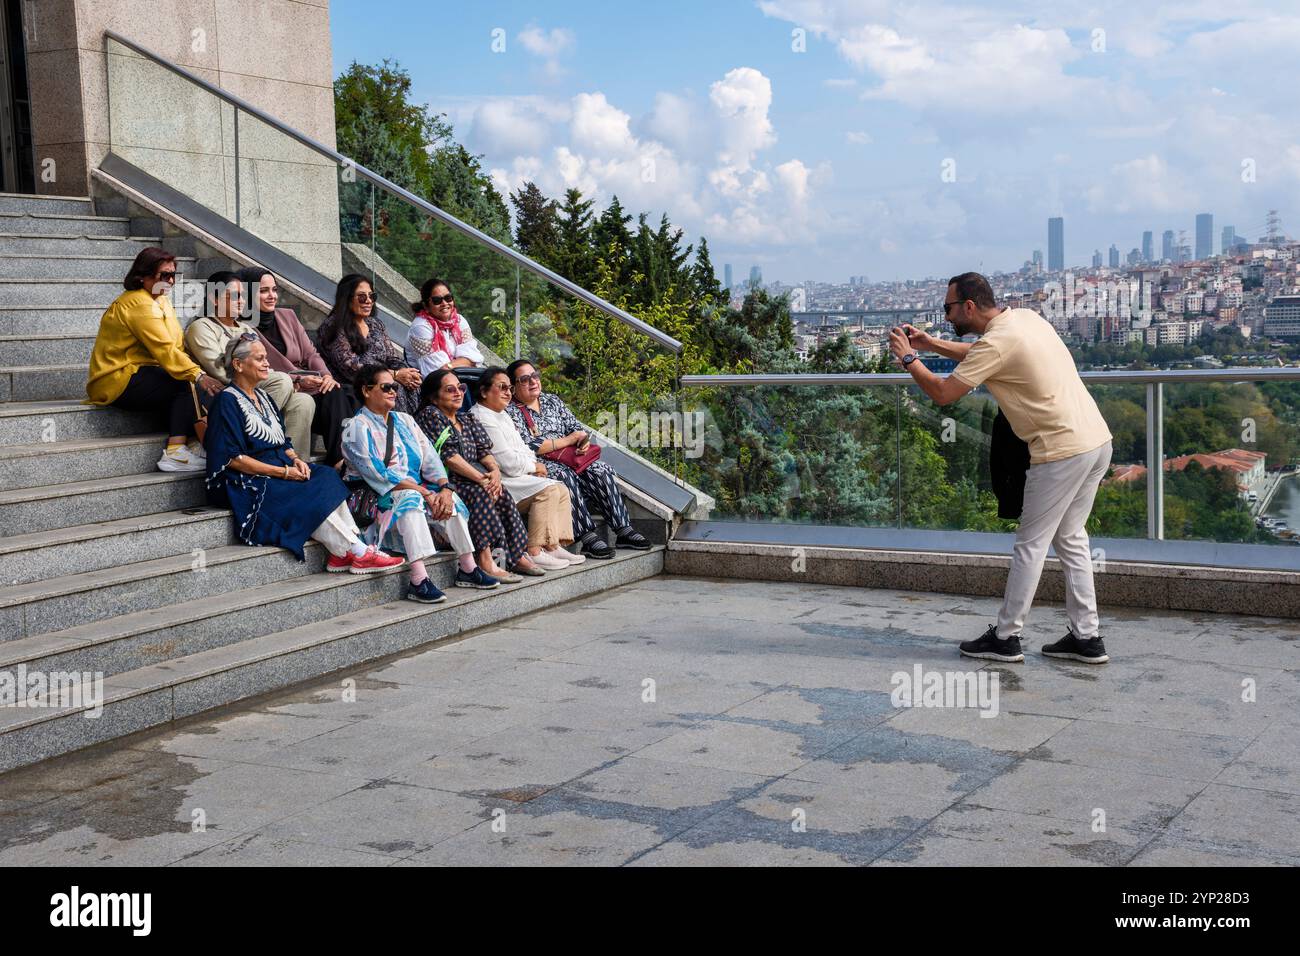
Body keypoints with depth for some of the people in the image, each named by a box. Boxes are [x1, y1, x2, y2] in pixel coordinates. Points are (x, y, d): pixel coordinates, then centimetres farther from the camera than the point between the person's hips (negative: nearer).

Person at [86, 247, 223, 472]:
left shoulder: (161, 301, 17)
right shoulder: (139, 304, -15)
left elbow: (176, 346, 5)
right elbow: (165, 350, -27)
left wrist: (195, 372, -11)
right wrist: (198, 375, -35)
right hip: (117, 383, -9)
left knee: (193, 382, -10)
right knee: (189, 384, -22)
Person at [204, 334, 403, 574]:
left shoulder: (263, 398, 19)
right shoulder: (228, 401, -8)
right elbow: (233, 458, -15)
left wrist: (296, 460, -3)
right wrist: (283, 472, -17)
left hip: (279, 468, 8)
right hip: (247, 482, -8)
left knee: (327, 477, -18)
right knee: (309, 497, -27)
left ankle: (342, 553, -30)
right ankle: (358, 553, -26)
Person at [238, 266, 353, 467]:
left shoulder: (288, 316, 17)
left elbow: (311, 354, 14)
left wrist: (326, 375, -8)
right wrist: (298, 381, -16)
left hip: (309, 385, 6)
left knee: (336, 393, -27)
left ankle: (343, 458, -33)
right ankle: (338, 461, -29)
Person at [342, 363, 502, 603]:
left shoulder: (404, 420, 17)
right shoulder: (357, 427, -6)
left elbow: (429, 457, 7)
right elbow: (378, 473, -17)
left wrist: (444, 487, -14)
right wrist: (425, 493, -22)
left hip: (416, 489, 7)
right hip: (376, 496, -7)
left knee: (449, 500, -17)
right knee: (409, 498, -35)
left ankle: (468, 568, -14)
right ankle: (419, 581, -46)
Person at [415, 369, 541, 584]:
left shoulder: (468, 421, 23)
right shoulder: (430, 415, -2)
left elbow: (484, 450, 10)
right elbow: (448, 455, -13)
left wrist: (494, 470, -14)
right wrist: (481, 478, -20)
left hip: (470, 481, 7)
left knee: (501, 493, -18)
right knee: (481, 493, -30)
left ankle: (517, 555, -19)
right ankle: (486, 561, -36)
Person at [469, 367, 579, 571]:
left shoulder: (502, 415, 23)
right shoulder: (481, 419, -13)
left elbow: (521, 448, 23)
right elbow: (506, 460, -19)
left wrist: (533, 465, 1)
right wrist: (533, 467, -4)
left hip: (517, 476, 11)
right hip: (499, 482, -11)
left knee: (562, 491, 1)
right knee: (548, 490, -25)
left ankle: (554, 546, -6)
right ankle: (534, 552, -27)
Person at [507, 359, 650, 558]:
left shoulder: (552, 400, 19)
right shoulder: (511, 411, -3)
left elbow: (576, 426, 18)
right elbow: (526, 447, -15)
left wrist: (584, 441, -8)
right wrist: (568, 440, -12)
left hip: (568, 459, 6)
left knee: (602, 470, -17)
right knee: (565, 476, -35)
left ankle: (623, 529, -21)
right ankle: (587, 536, -39)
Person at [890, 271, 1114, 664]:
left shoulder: (997, 343, -16)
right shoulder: (1025, 317, 12)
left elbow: (942, 393, -12)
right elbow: (977, 355, 29)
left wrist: (909, 358, 2)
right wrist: (931, 344, 23)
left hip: (1062, 451, -9)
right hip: (1098, 440, 9)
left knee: (1031, 544, 1)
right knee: (1070, 539, 16)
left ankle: (1005, 637, 10)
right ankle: (1086, 637, 17)